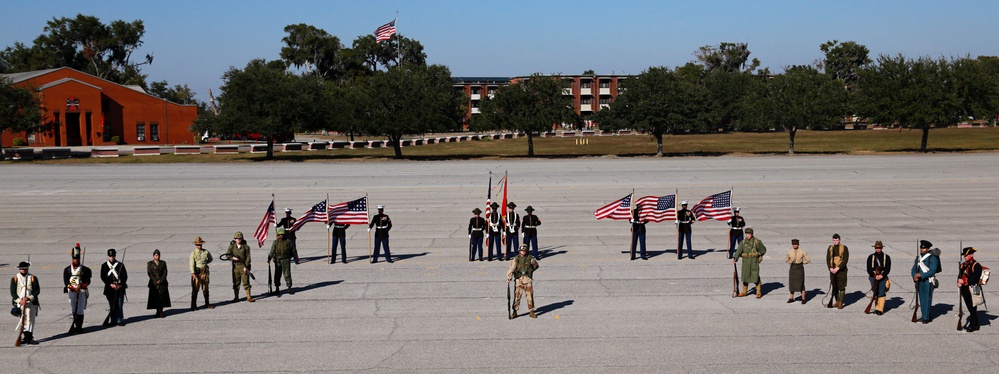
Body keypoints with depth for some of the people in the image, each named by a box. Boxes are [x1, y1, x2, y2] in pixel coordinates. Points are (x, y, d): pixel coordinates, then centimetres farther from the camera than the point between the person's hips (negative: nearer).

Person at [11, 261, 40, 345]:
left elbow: (37, 290, 0)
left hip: (30, 303, -1)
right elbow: (12, 292, 2)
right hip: (19, 303, 1)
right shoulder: (14, 279, 5)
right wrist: (19, 300, -12)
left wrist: (29, 298, -14)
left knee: (29, 320, -6)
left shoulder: (33, 278, 4)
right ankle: (26, 338, 7)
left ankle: (29, 338, -7)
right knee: (21, 321, 2)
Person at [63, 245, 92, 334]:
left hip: (82, 291, -2)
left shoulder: (85, 269, 5)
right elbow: (66, 282, -1)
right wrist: (74, 288, -16)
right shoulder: (67, 270, 8)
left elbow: (87, 282, -4)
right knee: (73, 310, 7)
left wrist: (81, 286, -23)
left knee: (79, 310, -7)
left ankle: (77, 327, -7)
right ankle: (78, 327, 17)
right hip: (71, 292, 2)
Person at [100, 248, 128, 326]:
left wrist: (120, 285, -12)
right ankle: (113, 321, 10)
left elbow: (125, 276, 2)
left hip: (120, 288, -1)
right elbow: (103, 277, 1)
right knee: (112, 306, 3)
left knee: (119, 305, -2)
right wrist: (110, 284, -11)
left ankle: (120, 321, 5)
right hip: (109, 289, 1)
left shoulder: (120, 265, 4)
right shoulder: (104, 266, 6)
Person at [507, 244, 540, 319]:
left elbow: (536, 266, 18)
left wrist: (530, 271, 6)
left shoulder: (530, 258, 3)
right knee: (517, 295, -4)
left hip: (528, 279, 1)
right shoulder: (516, 259, 0)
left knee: (530, 295, 4)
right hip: (519, 279, -1)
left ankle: (532, 311, 14)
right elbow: (512, 268, -6)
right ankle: (514, 312, 4)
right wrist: (509, 277, -16)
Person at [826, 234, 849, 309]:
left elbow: (845, 259, -10)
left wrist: (838, 268, -18)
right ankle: (837, 301, 22)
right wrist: (831, 268, -11)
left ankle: (840, 303, -3)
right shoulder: (830, 248, 9)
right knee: (834, 286, 10)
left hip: (841, 270, -4)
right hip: (832, 270, 4)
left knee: (841, 287, -5)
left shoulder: (844, 248, -3)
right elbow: (828, 259, 4)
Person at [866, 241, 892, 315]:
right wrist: (875, 276, -15)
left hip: (882, 277, -2)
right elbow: (868, 269, 0)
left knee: (881, 293, -9)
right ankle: (876, 307, 19)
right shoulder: (870, 257, 7)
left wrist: (882, 275, -17)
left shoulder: (886, 257, 5)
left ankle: (880, 309, -8)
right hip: (873, 277, 2)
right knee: (875, 293, 6)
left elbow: (888, 269, -1)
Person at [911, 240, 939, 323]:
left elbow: (932, 271, -16)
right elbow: (914, 269, 14)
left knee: (927, 299, -6)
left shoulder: (932, 258, -8)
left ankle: (926, 318, -4)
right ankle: (923, 316, 18)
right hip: (919, 281, 7)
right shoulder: (918, 258, 15)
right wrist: (915, 276, -6)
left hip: (928, 281, -7)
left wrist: (921, 275, -20)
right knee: (922, 299, 10)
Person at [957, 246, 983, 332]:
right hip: (965, 289, 8)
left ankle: (973, 326, 1)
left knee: (973, 308, -4)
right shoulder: (963, 265, 15)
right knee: (969, 308, 14)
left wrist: (964, 281, -23)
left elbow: (976, 277, -19)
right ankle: (973, 323, 24)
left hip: (972, 289, -8)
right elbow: (960, 275, 14)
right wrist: (959, 282, -6)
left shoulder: (976, 265, -10)